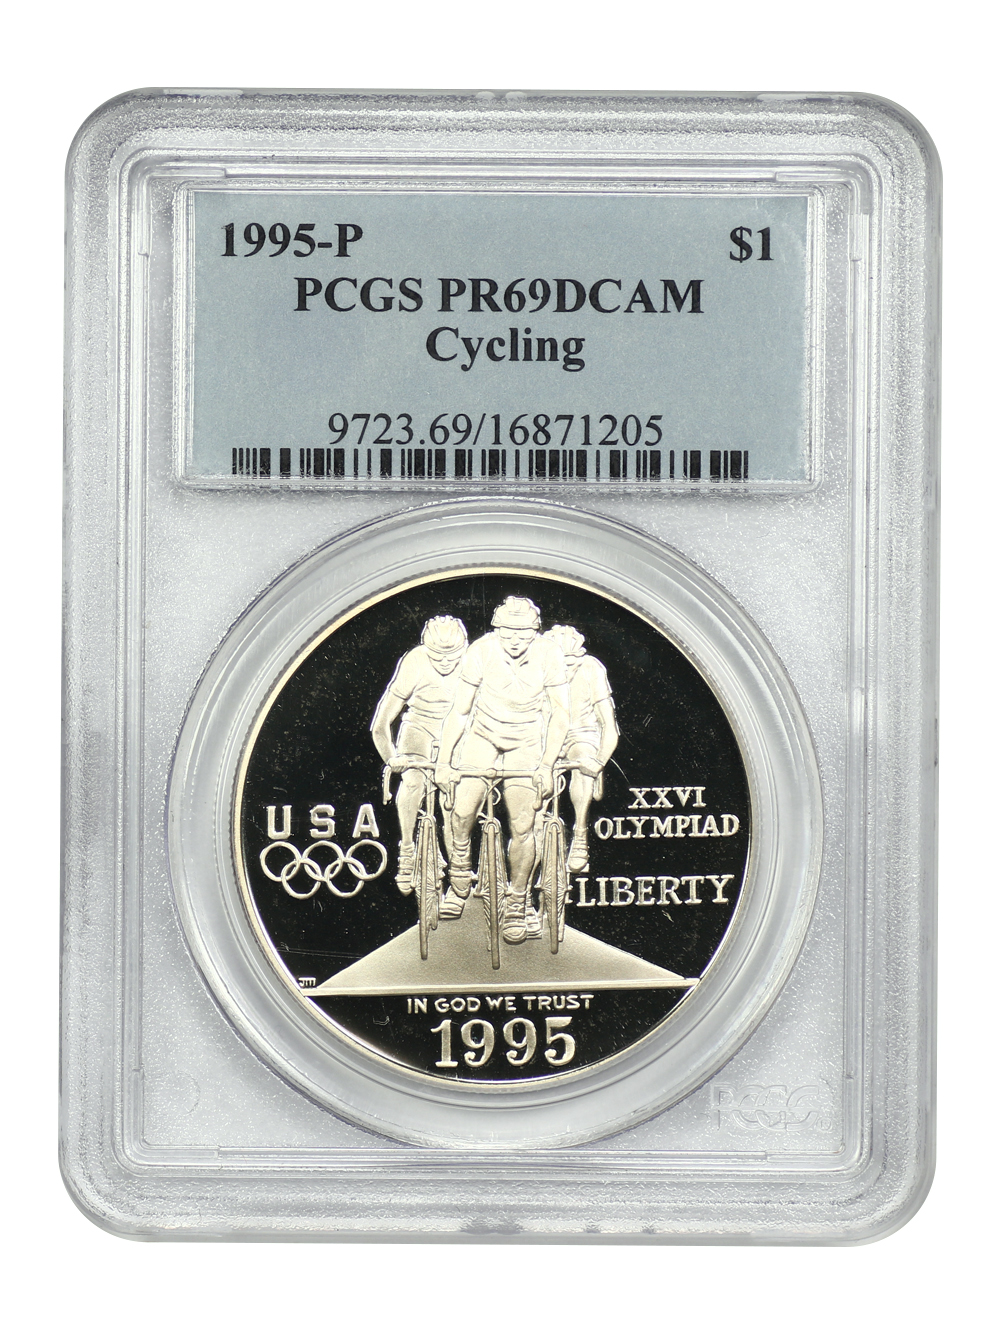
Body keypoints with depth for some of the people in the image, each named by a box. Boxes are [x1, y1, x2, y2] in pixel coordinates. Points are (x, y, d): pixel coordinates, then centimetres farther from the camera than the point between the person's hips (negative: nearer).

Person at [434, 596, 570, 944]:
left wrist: (547, 765, -14)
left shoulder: (548, 655, -20)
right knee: (461, 813, -14)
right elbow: (459, 711, -12)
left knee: (522, 826, -10)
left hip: (526, 744, 0)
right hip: (482, 737, 0)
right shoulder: (482, 651, -21)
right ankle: (459, 884, 13)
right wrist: (443, 760, -13)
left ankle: (517, 902, 10)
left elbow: (561, 713, -9)